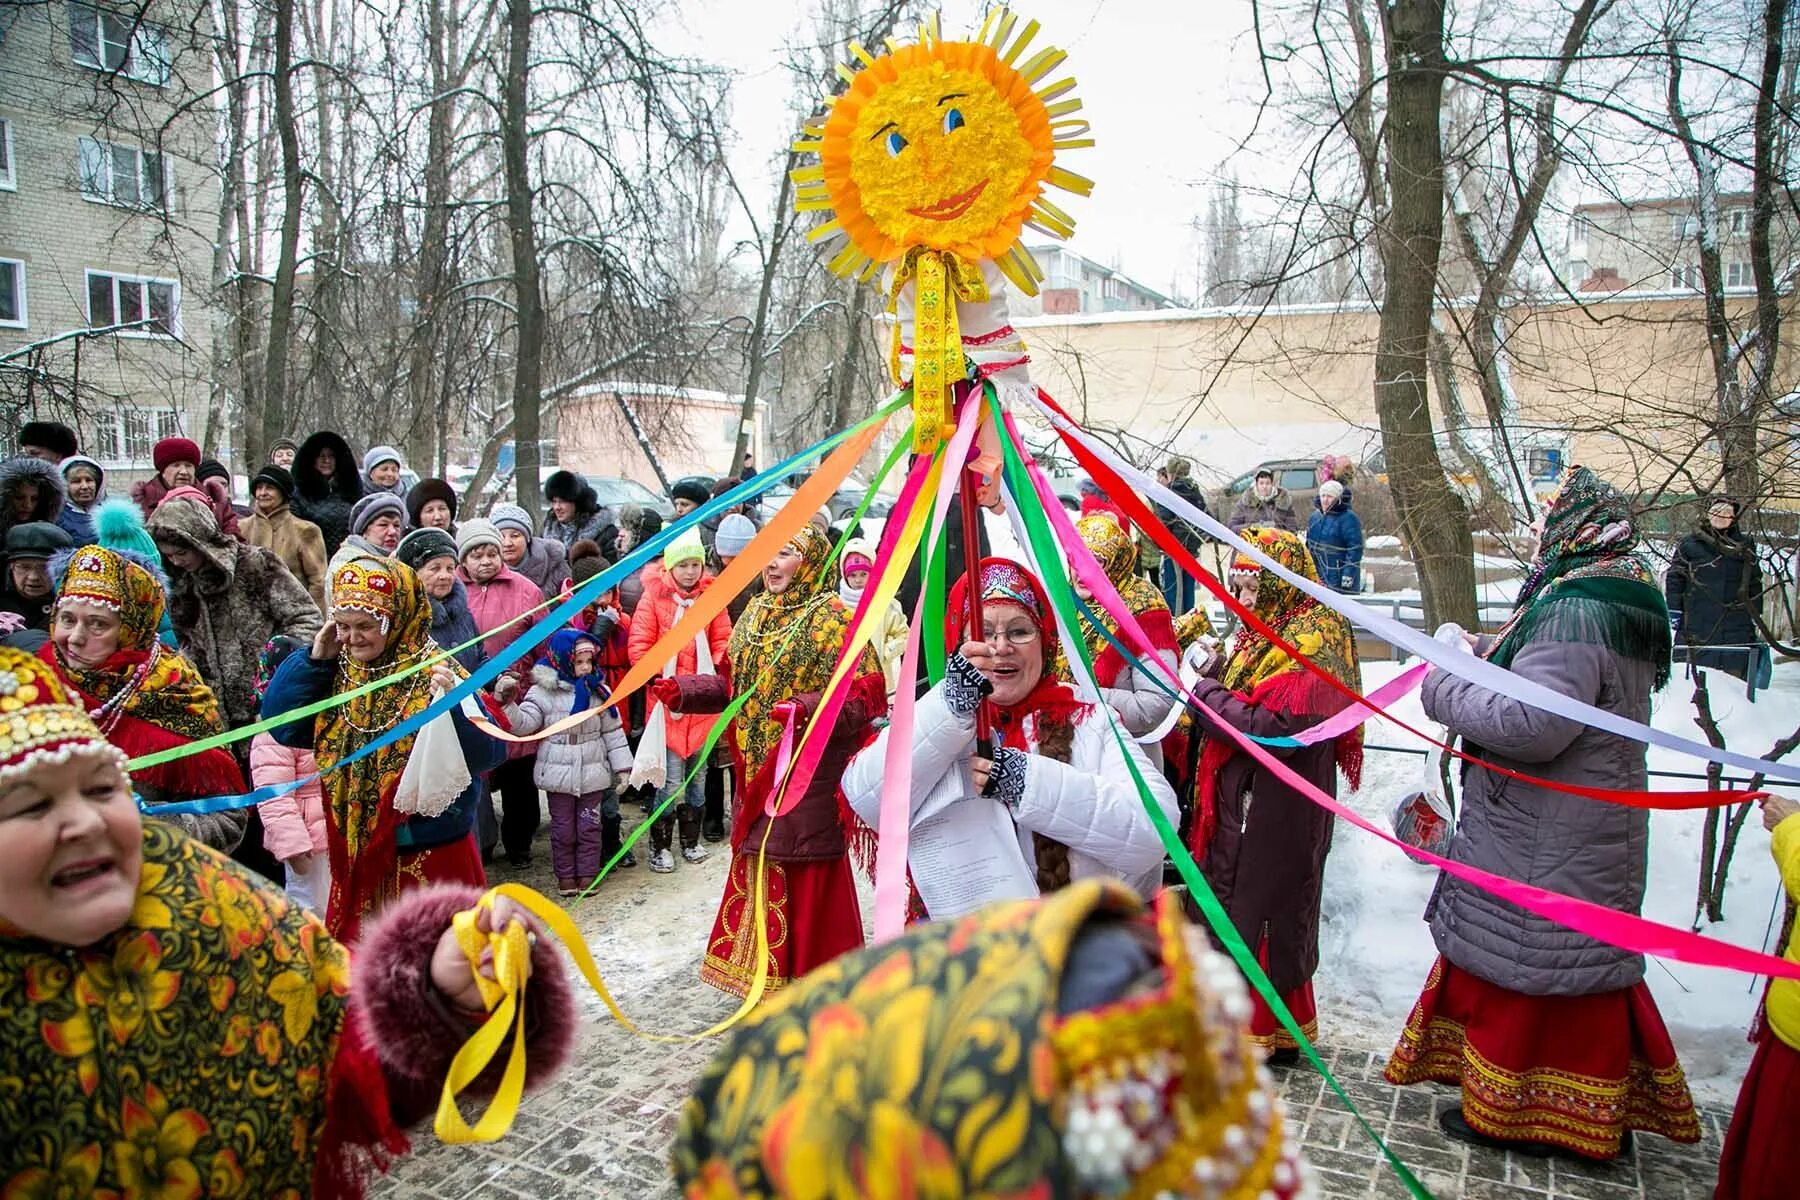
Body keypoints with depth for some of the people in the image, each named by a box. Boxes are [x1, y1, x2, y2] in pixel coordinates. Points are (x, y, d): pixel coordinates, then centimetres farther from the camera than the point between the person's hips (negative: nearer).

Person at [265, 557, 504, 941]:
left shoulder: (435, 673, -15)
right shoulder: (335, 674, 3)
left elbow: (486, 754, -21)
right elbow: (280, 725, 1)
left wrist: (454, 704, -39)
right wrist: (313, 660, -5)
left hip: (432, 855, -5)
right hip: (357, 855, 6)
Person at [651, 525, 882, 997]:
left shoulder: (832, 618, -11)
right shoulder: (755, 614, 13)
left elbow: (863, 693, -19)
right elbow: (736, 685, 18)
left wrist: (810, 709, -33)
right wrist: (682, 690, 6)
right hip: (757, 773, 8)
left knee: (808, 883, -1)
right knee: (759, 873, 16)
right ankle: (767, 974, 33)